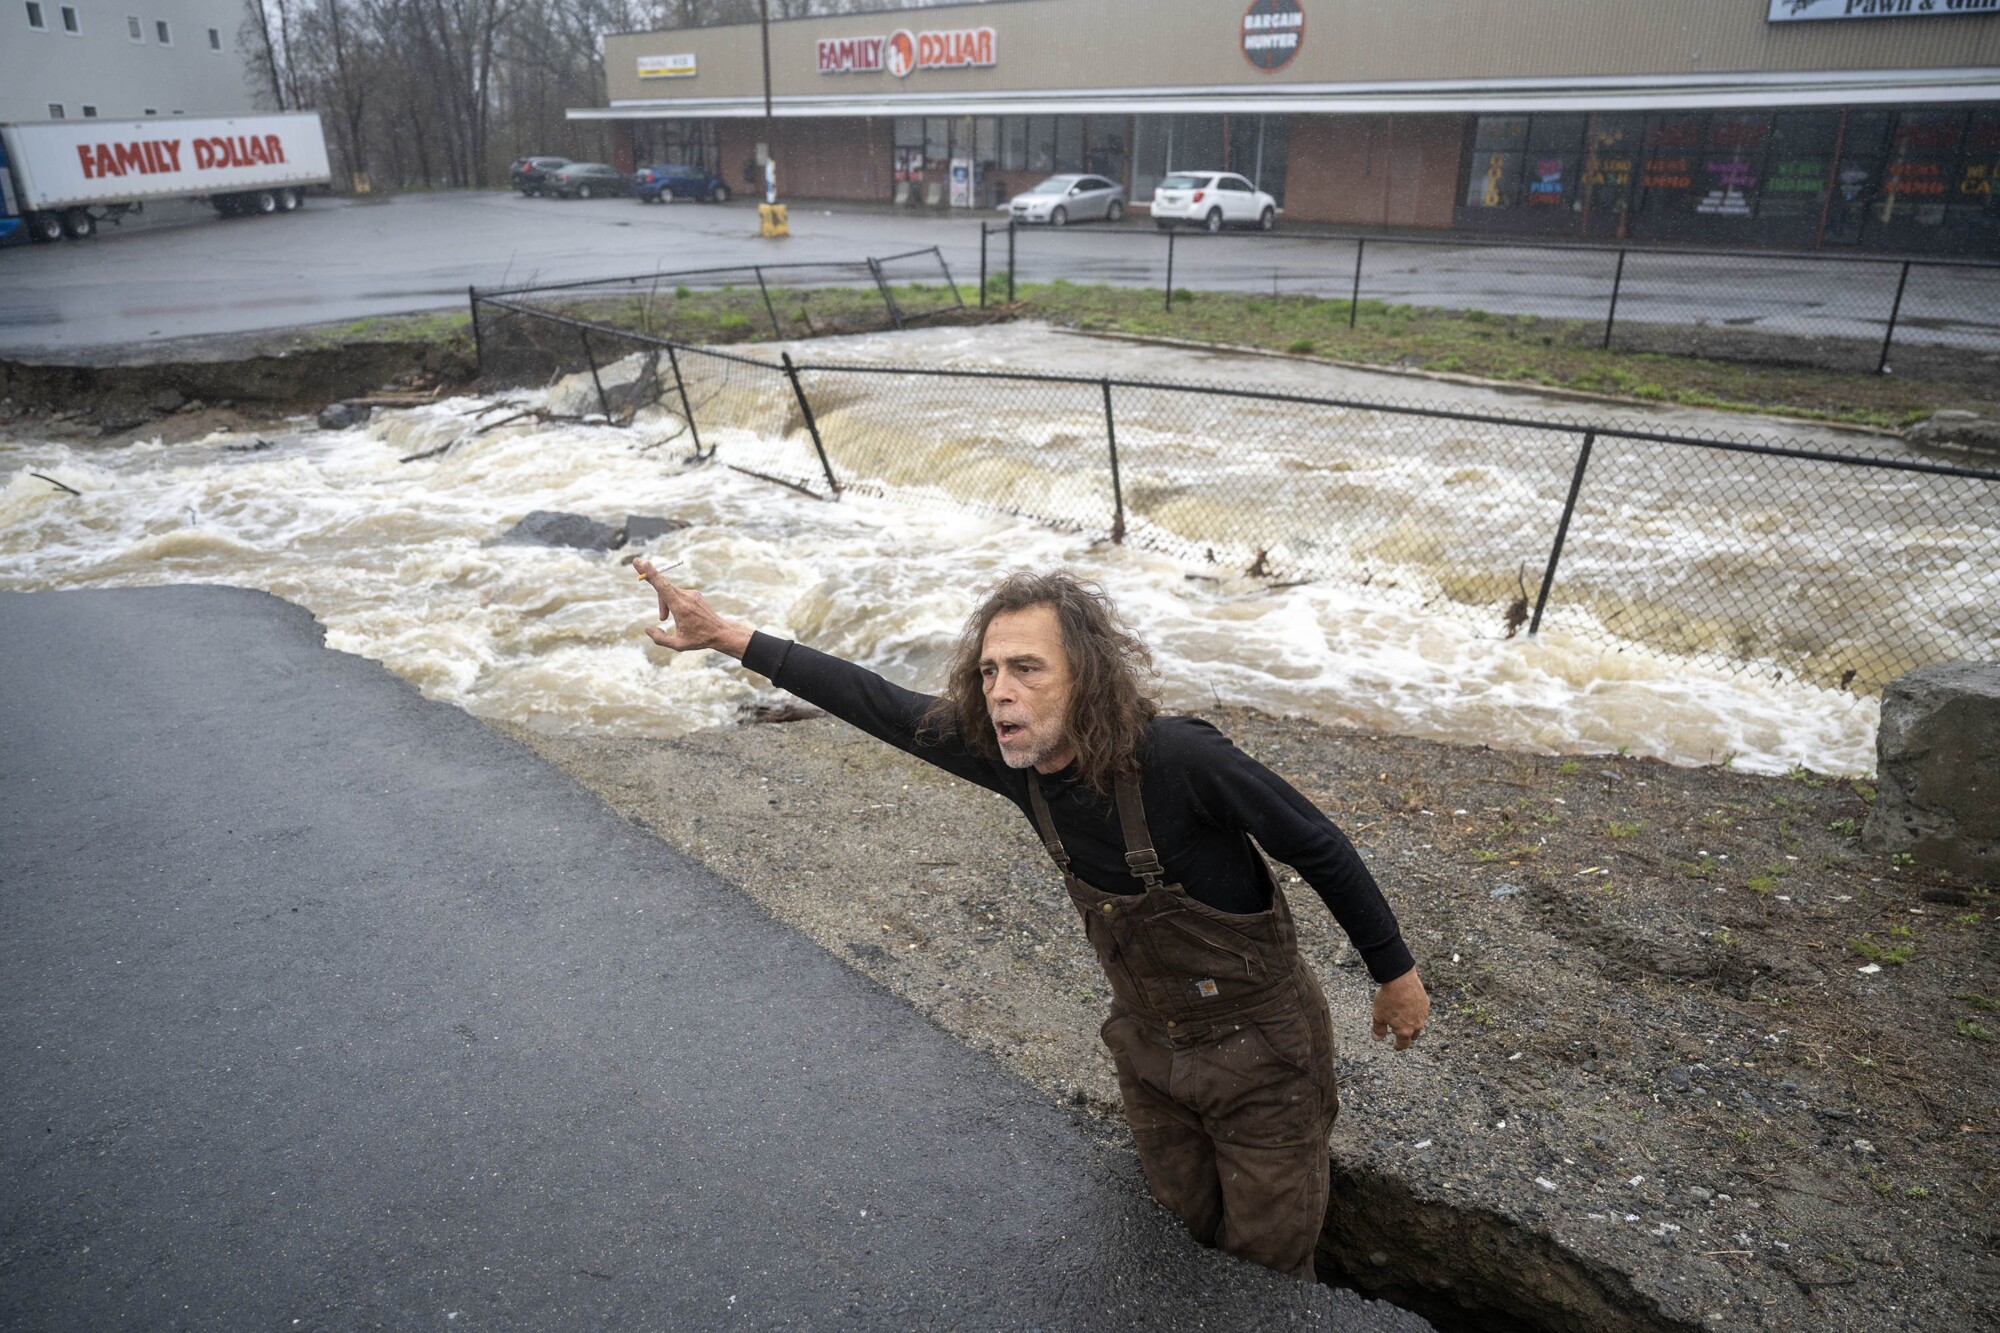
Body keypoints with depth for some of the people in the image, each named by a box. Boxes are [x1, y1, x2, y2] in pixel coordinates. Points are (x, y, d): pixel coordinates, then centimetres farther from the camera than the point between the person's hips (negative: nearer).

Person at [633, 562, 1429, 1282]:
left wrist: (1395, 973, -9)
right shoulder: (1014, 755, -17)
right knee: (1187, 1227, 26)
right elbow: (882, 707, -9)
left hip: (1258, 1047, -5)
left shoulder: (1178, 759, -33)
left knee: (1267, 1258, 14)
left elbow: (1318, 849, -20)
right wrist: (726, 636, -9)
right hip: (1149, 1046, 5)